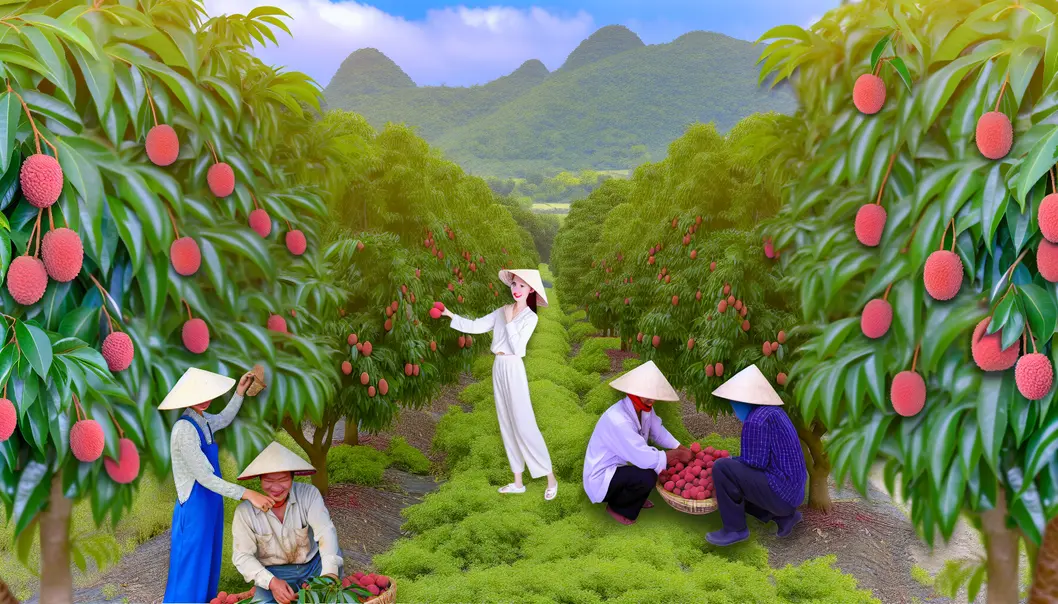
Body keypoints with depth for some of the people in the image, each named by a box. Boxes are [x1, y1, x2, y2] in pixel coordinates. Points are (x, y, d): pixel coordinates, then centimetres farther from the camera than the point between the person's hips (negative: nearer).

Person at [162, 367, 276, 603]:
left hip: (209, 504, 9)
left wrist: (240, 391, 17)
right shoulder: (185, 430, -26)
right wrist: (248, 494, -30)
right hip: (195, 507, -9)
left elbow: (223, 420, 27)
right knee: (191, 569, 3)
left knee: (206, 565, 20)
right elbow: (204, 477, -26)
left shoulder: (201, 420, 1)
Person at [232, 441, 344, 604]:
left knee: (335, 554, -29)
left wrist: (330, 572, -46)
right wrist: (271, 582, -31)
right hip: (274, 573, -1)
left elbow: (325, 531, -28)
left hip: (313, 565, 1)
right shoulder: (245, 511, -16)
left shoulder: (309, 494, -17)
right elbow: (242, 556, -13)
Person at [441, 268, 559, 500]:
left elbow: (518, 347, -16)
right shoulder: (502, 311, 8)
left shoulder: (530, 317, -6)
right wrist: (451, 316, 1)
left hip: (514, 370, -6)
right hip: (499, 368, 6)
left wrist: (509, 321, -13)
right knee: (507, 425, 9)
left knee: (524, 425, -7)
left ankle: (550, 478, 4)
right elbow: (475, 326, 7)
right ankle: (518, 482, 17)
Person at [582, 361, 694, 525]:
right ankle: (617, 507, -1)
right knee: (646, 477, -30)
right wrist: (677, 454, -20)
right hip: (601, 480, -9)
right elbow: (645, 459, -33)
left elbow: (659, 433, 5)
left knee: (663, 461, -1)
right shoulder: (618, 420, -33)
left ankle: (631, 497, 15)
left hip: (622, 465, 9)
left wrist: (683, 450, -10)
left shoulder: (645, 408, -7)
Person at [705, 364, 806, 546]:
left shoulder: (756, 420, -21)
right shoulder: (771, 412, 9)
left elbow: (755, 463, -18)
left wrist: (731, 461, -1)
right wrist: (734, 461, 16)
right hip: (791, 491, 10)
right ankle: (783, 515, 15)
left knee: (722, 468, -15)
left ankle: (735, 529, -2)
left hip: (779, 492, -10)